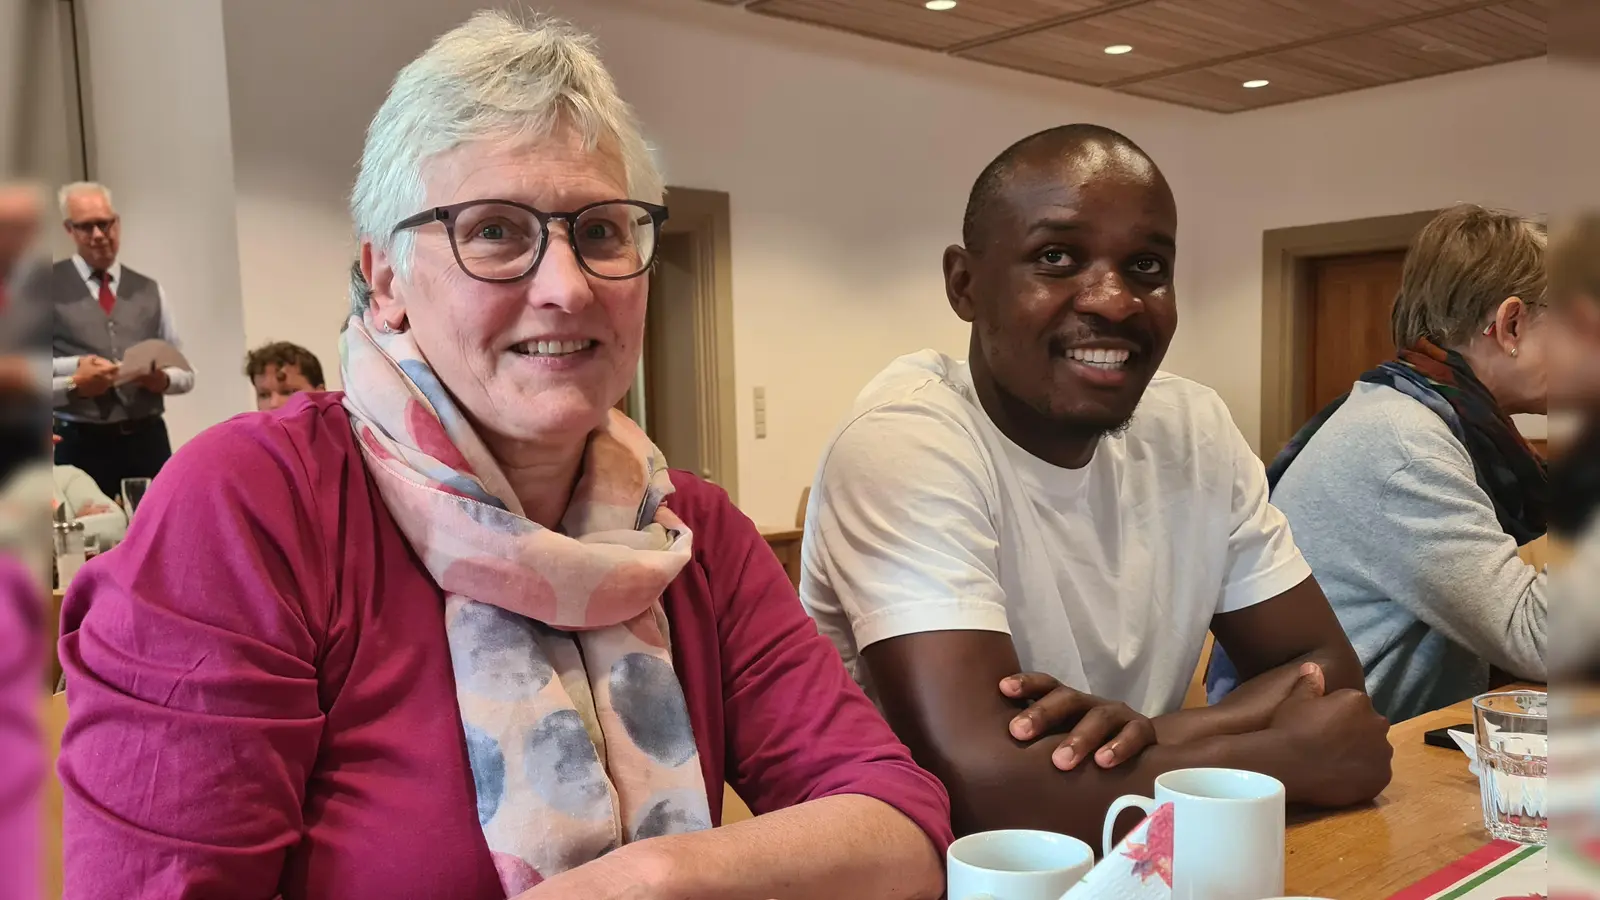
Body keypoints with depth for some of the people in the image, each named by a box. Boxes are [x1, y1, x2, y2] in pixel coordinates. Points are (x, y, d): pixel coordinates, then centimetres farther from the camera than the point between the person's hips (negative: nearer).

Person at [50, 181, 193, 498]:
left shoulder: (150, 291, 13)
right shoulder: (50, 288, 3)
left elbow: (185, 372, 13)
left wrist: (163, 379, -8)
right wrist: (73, 384, -17)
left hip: (147, 441, 3)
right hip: (79, 444, -3)